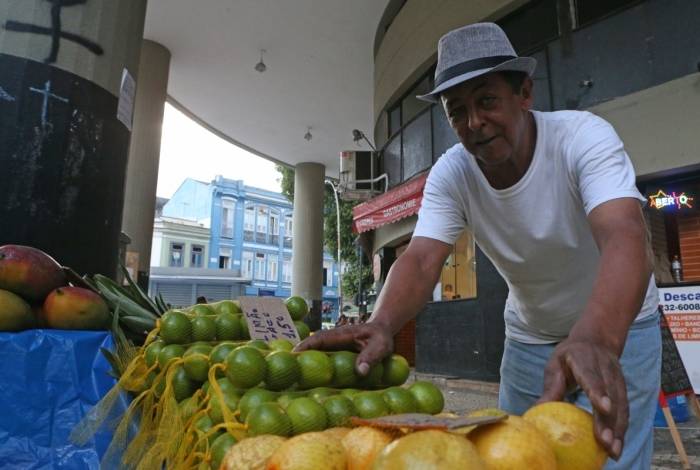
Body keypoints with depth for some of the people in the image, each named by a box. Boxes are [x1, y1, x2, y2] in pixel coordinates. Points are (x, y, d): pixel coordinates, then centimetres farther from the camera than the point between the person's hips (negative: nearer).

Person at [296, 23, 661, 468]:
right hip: (528, 336, 3)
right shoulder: (451, 174, -16)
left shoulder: (583, 135, -25)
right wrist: (380, 326, -48)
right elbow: (422, 259, -27)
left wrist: (595, 339, -58)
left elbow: (625, 238, -40)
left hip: (618, 325, -2)